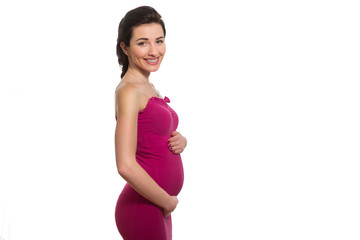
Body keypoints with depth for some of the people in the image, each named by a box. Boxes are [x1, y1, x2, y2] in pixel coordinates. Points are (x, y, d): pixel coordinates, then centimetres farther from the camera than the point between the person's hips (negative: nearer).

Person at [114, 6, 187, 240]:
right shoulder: (129, 91, -16)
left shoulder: (149, 88, 10)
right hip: (142, 209, -9)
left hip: (158, 208, 9)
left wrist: (181, 141, 0)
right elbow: (126, 165, -24)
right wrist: (167, 201, -13)